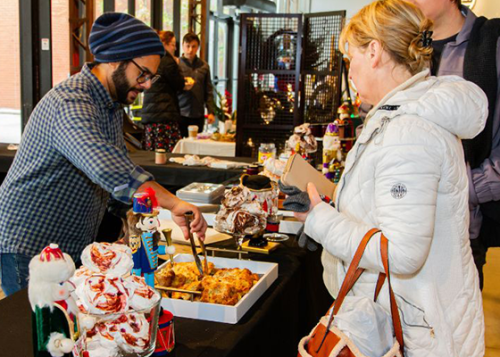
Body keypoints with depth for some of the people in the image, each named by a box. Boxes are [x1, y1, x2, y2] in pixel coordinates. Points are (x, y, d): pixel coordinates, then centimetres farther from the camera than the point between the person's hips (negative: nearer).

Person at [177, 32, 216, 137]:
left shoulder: (204, 66, 9)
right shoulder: (176, 64, 1)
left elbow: (208, 91, 10)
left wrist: (211, 111, 5)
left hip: (198, 114, 3)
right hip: (180, 113, -2)